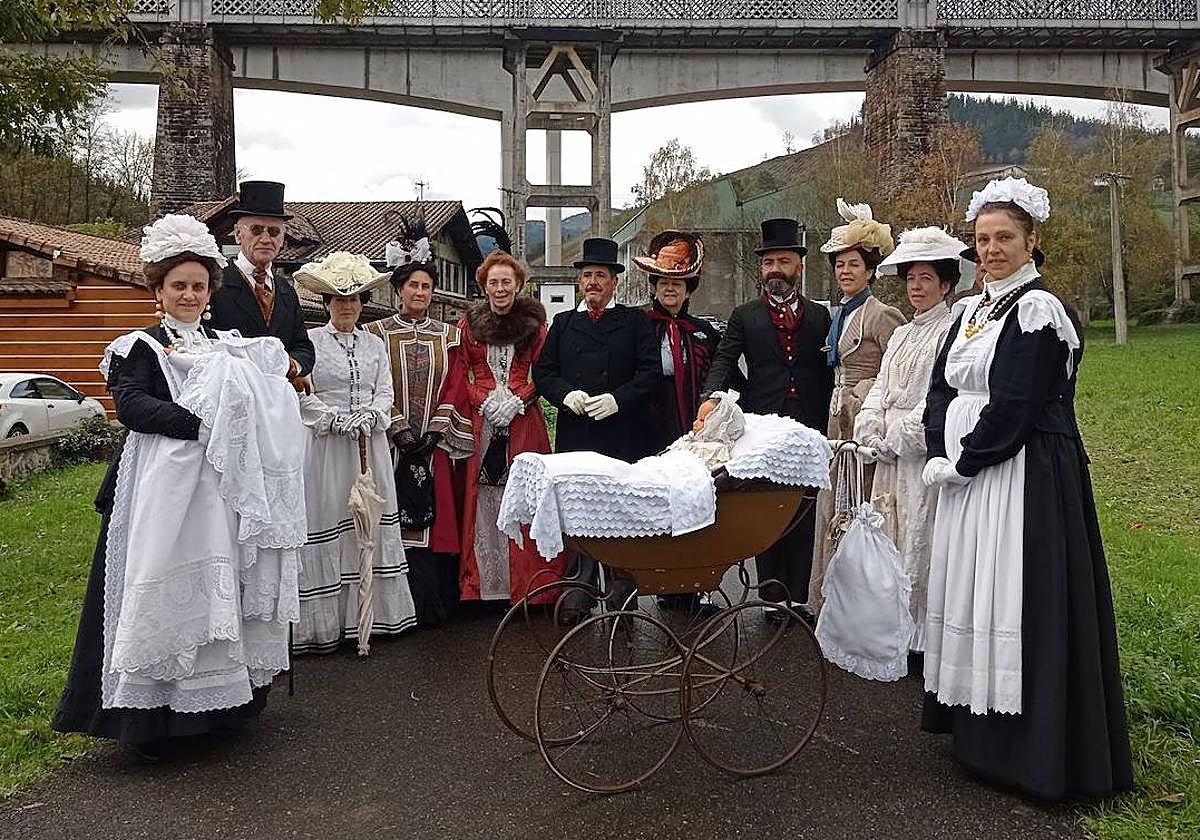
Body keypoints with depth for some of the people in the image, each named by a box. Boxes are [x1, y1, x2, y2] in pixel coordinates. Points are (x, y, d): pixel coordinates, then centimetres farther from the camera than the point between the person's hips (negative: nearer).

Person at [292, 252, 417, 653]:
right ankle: (324, 622, 4)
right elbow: (302, 395, -6)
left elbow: (385, 392, 9)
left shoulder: (375, 344, 13)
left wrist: (369, 415, -10)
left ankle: (371, 613, 14)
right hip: (324, 444, -4)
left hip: (370, 443, 4)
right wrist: (338, 418, -16)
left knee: (371, 521, 5)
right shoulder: (310, 341, 1)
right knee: (325, 523, -3)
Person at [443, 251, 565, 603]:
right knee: (481, 497, -1)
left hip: (523, 421, 0)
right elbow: (459, 374, 6)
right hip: (480, 421, 1)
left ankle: (525, 583, 6)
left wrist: (516, 400, -11)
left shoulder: (533, 322, 9)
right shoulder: (470, 323, 10)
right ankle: (483, 583, 7)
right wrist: (486, 402, -9)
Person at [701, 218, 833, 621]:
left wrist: (826, 425, 3)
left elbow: (828, 375, 11)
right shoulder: (745, 316, 10)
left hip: (810, 432, 1)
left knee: (804, 513, 3)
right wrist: (711, 397, -20)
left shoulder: (820, 316, 13)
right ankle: (773, 595, 11)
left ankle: (799, 595, 11)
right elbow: (724, 362, -1)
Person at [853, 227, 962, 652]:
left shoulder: (952, 331, -6)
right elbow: (879, 390, 14)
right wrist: (874, 435, -1)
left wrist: (899, 437, -12)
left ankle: (921, 637, 5)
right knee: (889, 539, 9)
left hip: (925, 451, -7)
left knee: (920, 540, -5)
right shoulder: (902, 335, 19)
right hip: (890, 454, 7)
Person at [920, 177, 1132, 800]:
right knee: (968, 590, 13)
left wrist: (961, 463, -11)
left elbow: (1014, 406, -17)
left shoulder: (1039, 309, -10)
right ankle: (977, 732, 28)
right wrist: (940, 458, -3)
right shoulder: (970, 311, 14)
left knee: (1013, 598, -4)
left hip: (1023, 476, -8)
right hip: (967, 475, 8)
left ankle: (1030, 749, 11)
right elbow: (940, 388, 11)